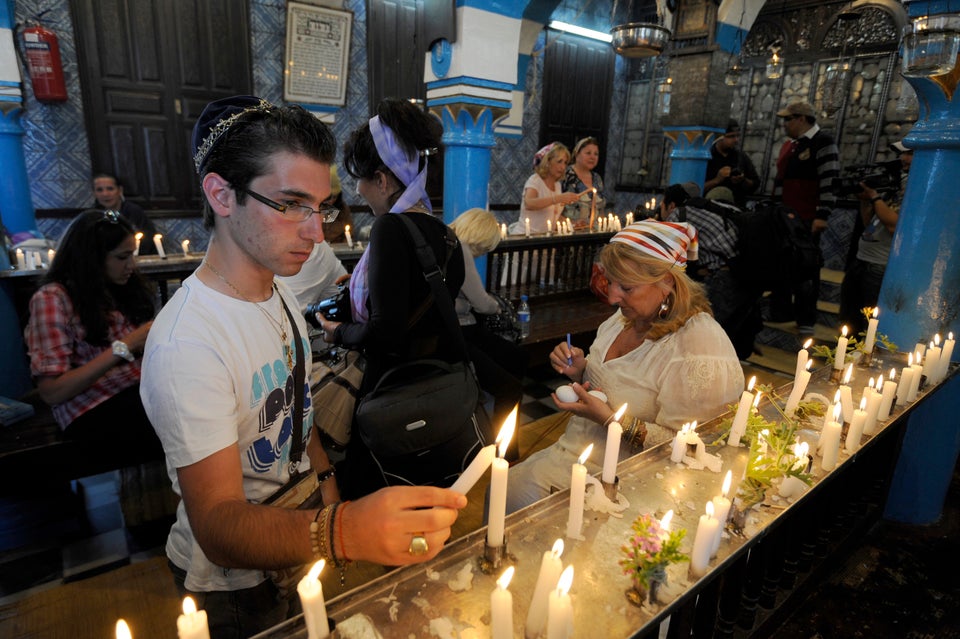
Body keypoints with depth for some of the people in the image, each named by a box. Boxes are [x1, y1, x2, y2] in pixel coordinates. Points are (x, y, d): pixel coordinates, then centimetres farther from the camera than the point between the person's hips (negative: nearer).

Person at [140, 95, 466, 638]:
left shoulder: (279, 291, -3)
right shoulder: (186, 344, -32)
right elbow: (218, 526, -36)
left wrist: (325, 477, -3)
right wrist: (341, 532, -53)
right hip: (237, 585, -7)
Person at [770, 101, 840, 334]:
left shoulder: (823, 143, -7)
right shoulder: (788, 145, 19)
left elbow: (830, 182, -15)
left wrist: (822, 215, -20)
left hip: (807, 220, -8)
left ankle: (806, 321, 5)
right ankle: (780, 312, 26)